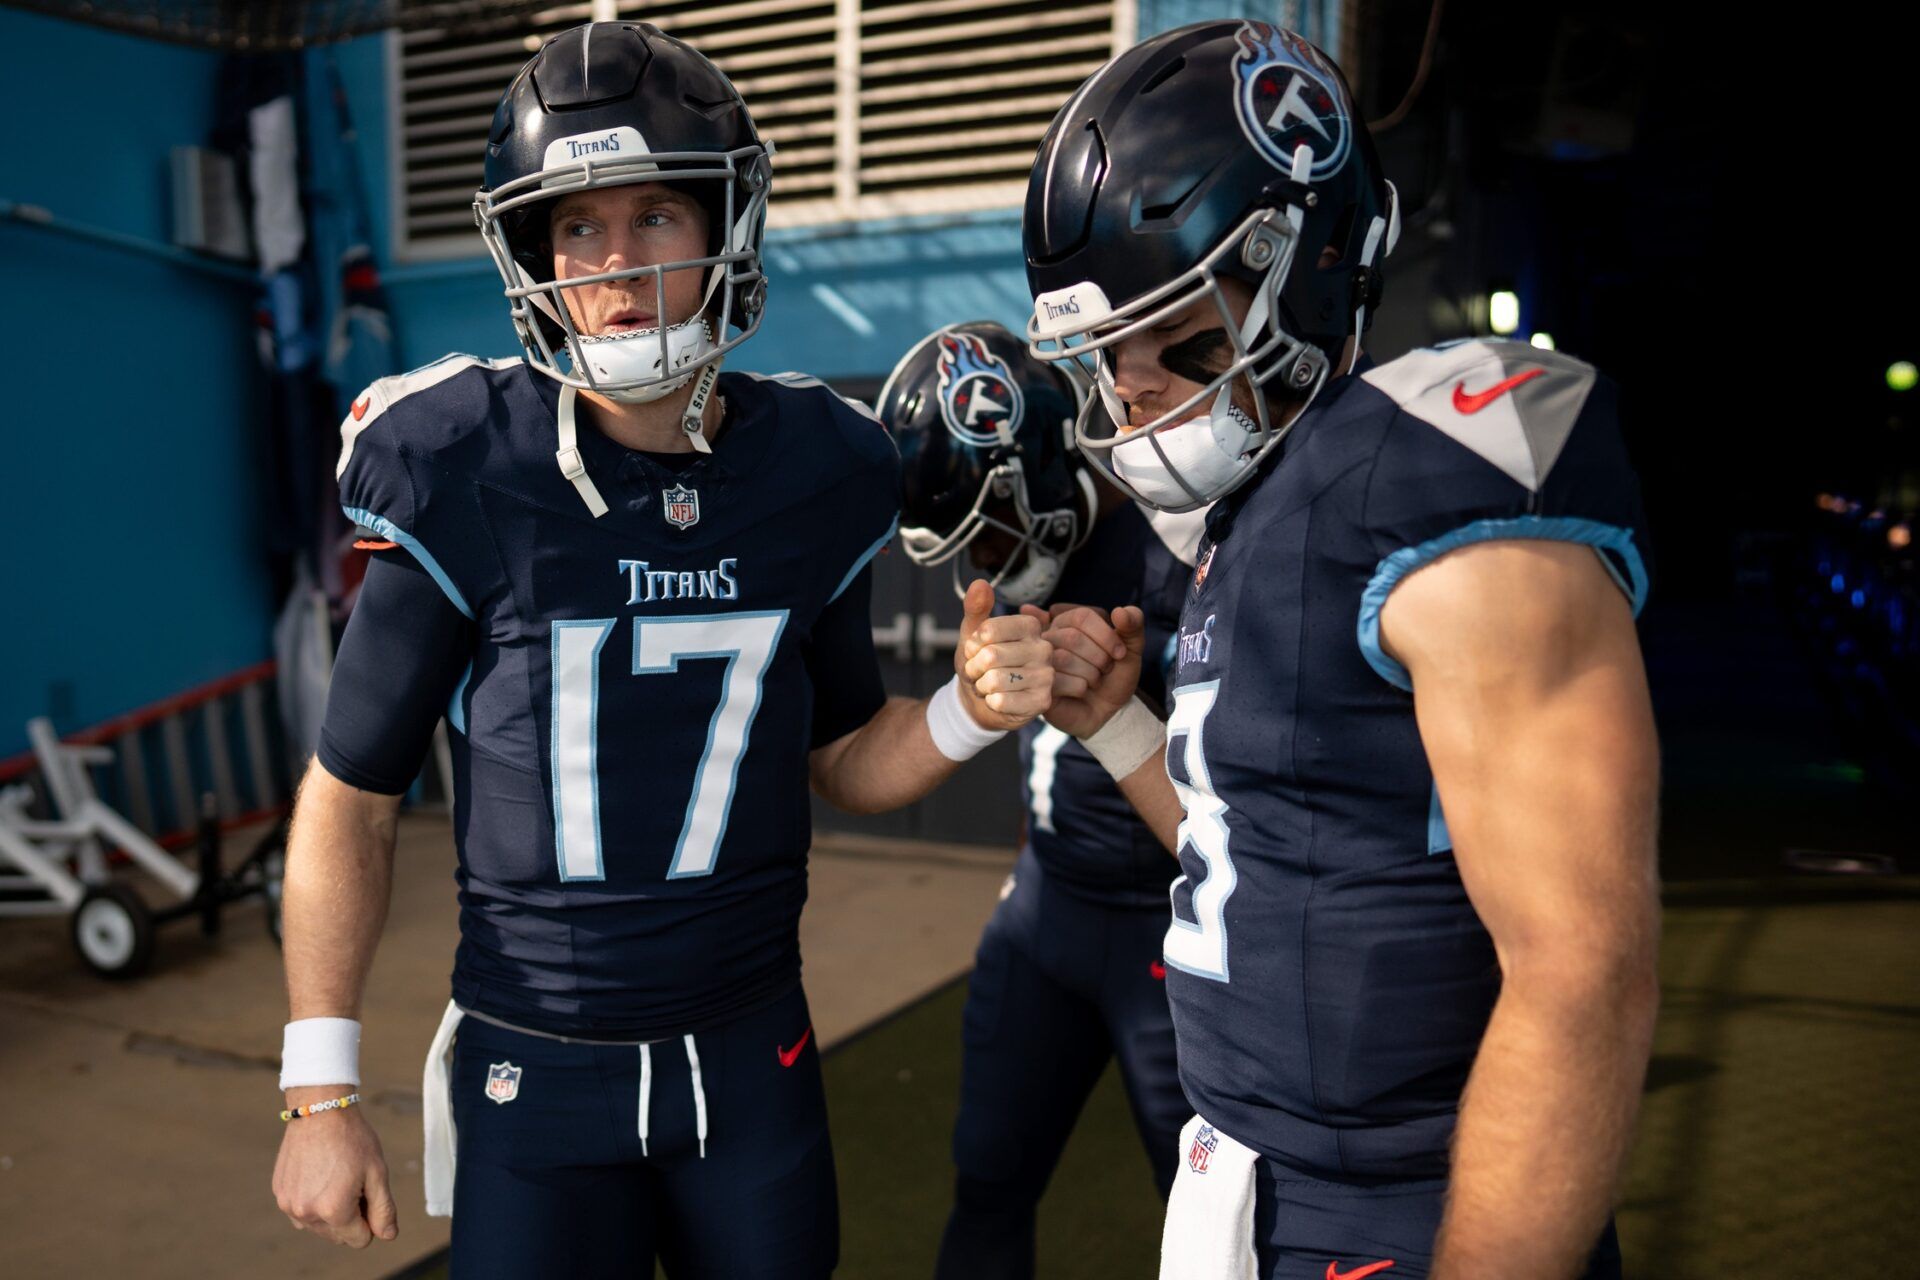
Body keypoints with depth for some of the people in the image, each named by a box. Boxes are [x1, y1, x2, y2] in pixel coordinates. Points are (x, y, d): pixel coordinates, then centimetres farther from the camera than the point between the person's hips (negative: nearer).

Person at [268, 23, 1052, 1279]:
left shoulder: (814, 477, -6)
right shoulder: (465, 485, -15)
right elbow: (350, 799, -5)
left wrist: (972, 706, -15)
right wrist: (321, 1094, -5)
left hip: (751, 1055, 3)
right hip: (536, 1068, -2)